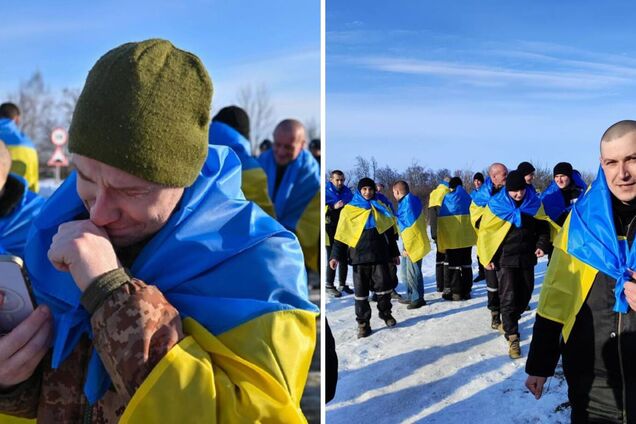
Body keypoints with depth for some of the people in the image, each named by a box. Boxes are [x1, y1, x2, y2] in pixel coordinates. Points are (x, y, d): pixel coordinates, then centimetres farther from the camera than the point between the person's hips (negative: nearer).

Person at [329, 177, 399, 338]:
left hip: (379, 255, 2)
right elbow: (341, 235, 0)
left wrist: (394, 253, 18)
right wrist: (335, 256, -8)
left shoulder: (380, 209, 11)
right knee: (361, 290, 2)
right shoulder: (349, 210, 2)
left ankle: (385, 313, 25)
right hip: (359, 256, -2)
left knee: (384, 285, 1)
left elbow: (389, 232, 17)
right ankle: (363, 323, 10)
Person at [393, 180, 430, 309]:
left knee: (413, 272, 0)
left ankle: (418, 298, 12)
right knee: (406, 271, 18)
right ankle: (411, 296, 29)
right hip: (411, 244, 10)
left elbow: (410, 227, -24)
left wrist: (407, 248, -19)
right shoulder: (412, 201, 10)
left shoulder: (407, 204, -20)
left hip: (413, 245, -10)